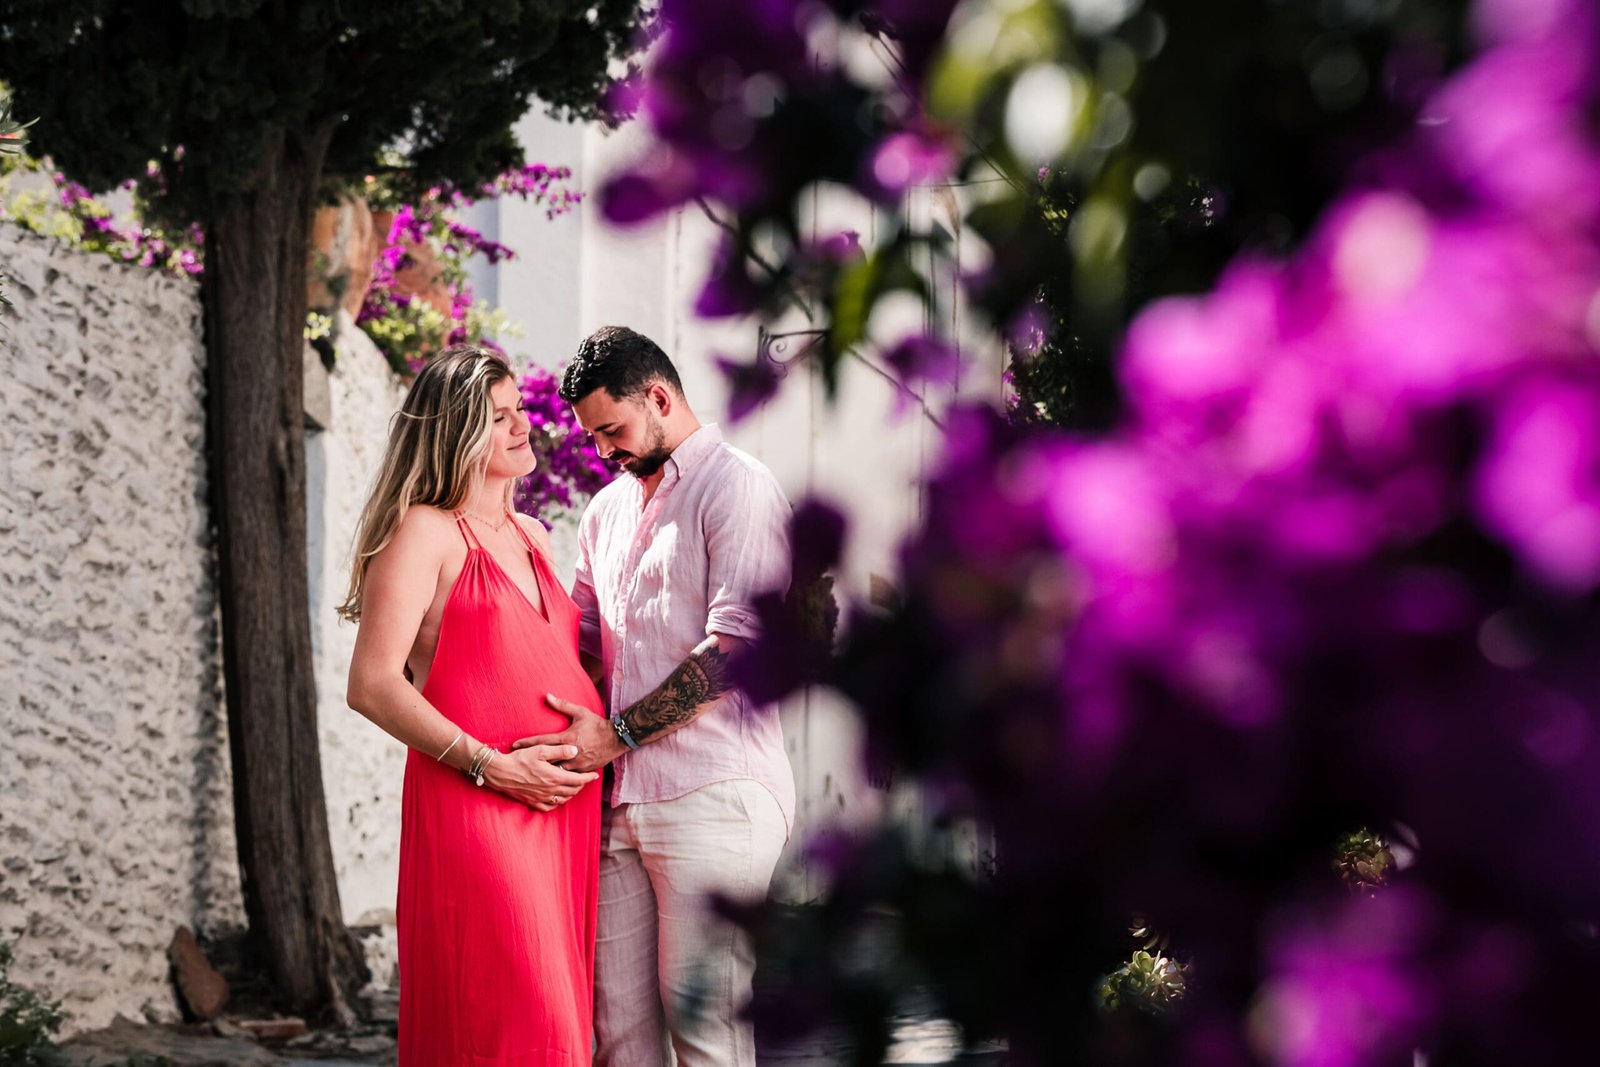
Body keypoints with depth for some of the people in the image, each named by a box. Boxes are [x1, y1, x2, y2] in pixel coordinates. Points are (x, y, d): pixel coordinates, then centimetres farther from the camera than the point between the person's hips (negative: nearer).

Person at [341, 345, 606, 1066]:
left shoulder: (533, 537, 21)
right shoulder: (424, 532, -2)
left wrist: (599, 725, 11)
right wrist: (490, 765, -16)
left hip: (563, 812, 8)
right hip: (472, 810, -7)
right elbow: (373, 685, -11)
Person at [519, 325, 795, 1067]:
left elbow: (737, 645, -13)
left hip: (711, 791, -7)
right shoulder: (606, 510, 22)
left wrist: (617, 734, -14)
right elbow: (579, 638, 27)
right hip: (621, 801, 7)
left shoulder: (736, 488, -3)